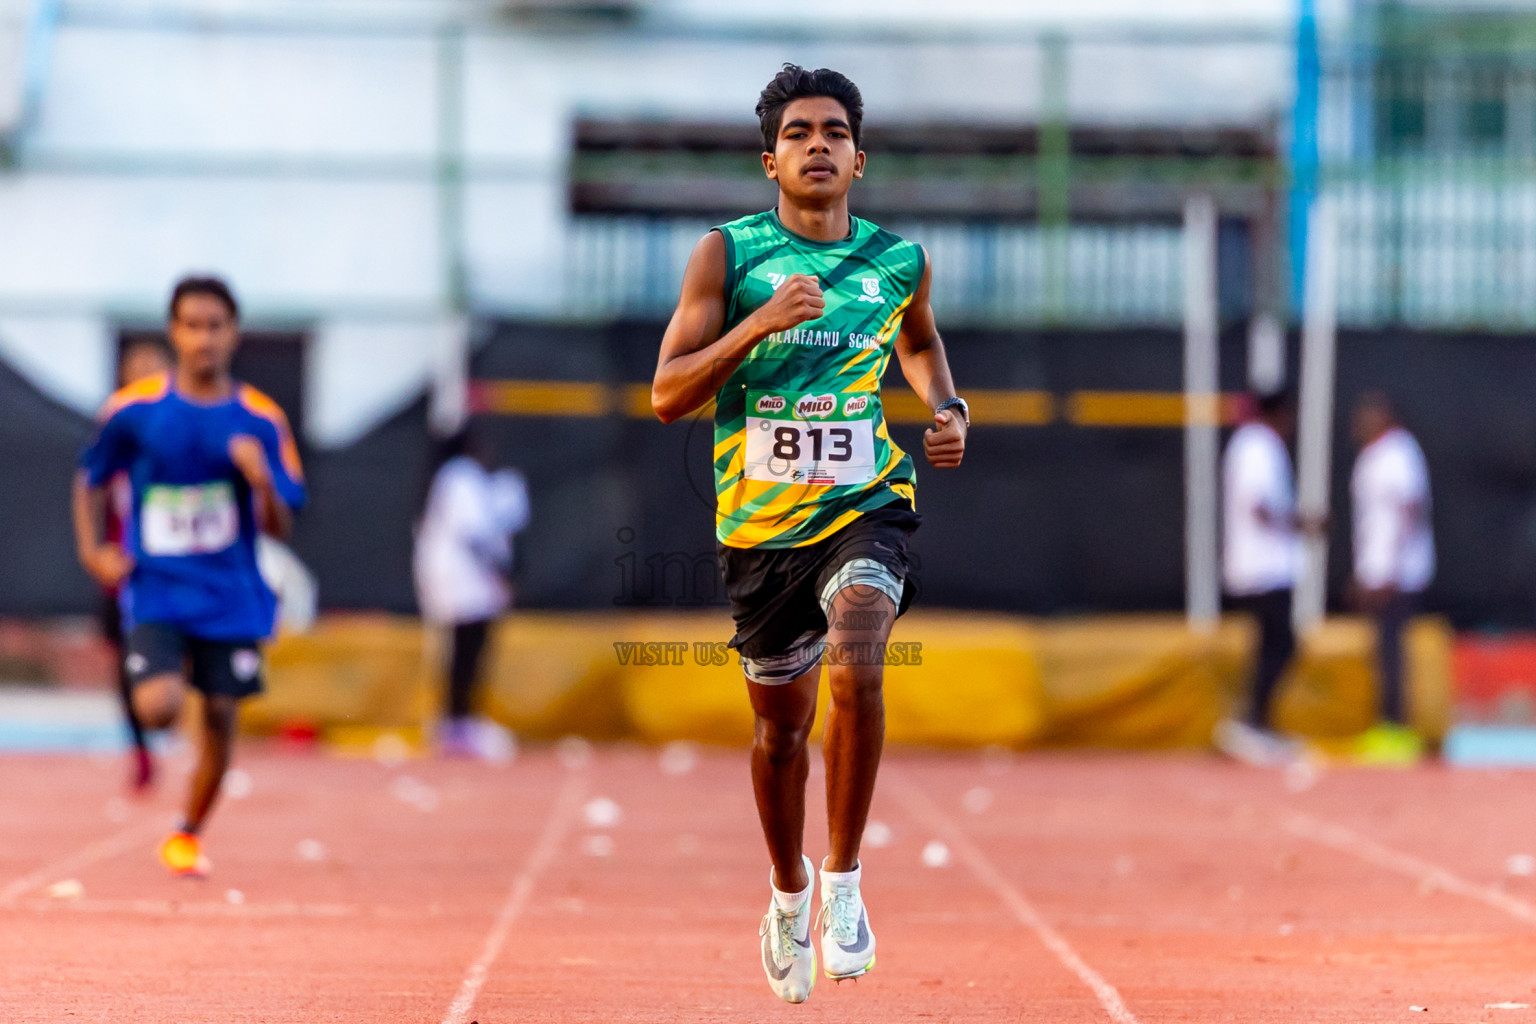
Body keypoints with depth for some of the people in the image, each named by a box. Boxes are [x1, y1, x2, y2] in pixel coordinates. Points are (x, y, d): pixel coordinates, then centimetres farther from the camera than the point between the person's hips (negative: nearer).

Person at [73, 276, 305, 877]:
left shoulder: (260, 421, -2)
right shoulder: (135, 410, -3)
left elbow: (280, 528, -1)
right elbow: (90, 479, 13)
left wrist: (263, 482, -21)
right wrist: (92, 552, 1)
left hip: (231, 596, 2)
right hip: (156, 592, -2)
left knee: (219, 721, 4)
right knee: (159, 708, -21)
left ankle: (189, 836, 26)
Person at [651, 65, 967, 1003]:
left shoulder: (899, 260, 3)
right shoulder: (727, 255, -4)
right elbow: (667, 395, -9)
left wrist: (949, 411, 7)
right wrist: (759, 325, -21)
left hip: (866, 504, 0)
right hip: (761, 520, 1)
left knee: (855, 671, -27)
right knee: (781, 720, 13)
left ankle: (843, 882, -12)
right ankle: (789, 897, 38)